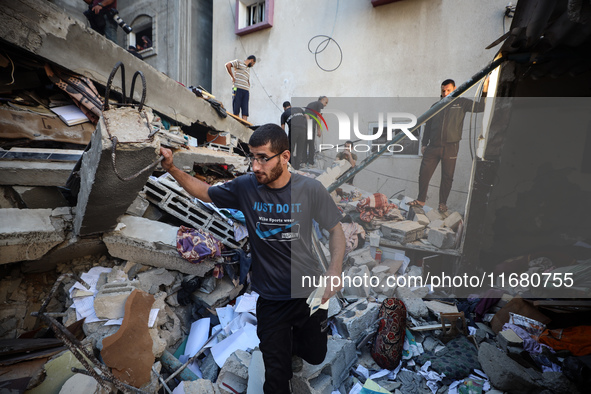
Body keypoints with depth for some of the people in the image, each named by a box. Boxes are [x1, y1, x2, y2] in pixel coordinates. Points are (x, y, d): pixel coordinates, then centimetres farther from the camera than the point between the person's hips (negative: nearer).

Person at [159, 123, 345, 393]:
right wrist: (172, 169, -8)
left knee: (315, 356, 25)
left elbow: (336, 230, -6)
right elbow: (204, 192, 3)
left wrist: (335, 270, -18)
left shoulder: (310, 189, -16)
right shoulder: (245, 187, -13)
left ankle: (290, 340, 55)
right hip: (271, 298, 0)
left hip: (309, 293, 1)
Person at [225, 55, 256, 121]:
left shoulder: (248, 70, 28)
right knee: (236, 110, -7)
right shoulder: (239, 62, 8)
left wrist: (249, 91, 17)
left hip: (246, 91, 6)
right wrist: (232, 77, -5)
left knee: (245, 110, -6)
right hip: (238, 89, -6)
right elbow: (227, 65, -5)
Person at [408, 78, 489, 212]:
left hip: (450, 147, -2)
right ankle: (420, 200, 13)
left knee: (447, 177, 3)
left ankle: (442, 203, 16)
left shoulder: (461, 103, 8)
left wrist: (485, 91, -12)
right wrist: (424, 144, 14)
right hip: (433, 146, 2)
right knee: (424, 173, -1)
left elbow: (480, 107, 1)